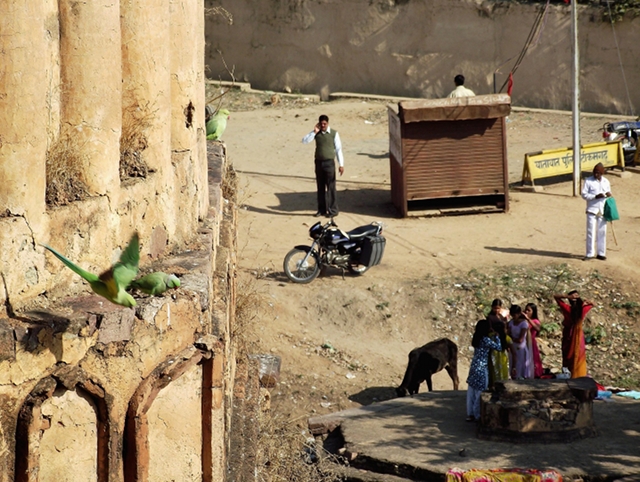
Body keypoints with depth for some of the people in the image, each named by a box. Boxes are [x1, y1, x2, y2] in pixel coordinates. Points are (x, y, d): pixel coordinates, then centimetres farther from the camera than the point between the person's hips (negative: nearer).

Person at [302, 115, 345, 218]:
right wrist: (314, 132, -13)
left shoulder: (334, 134, -4)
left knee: (331, 187, -4)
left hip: (329, 163, -4)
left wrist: (341, 164, -10)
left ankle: (333, 210, 1)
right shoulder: (316, 133, 5)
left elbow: (338, 149, -4)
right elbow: (304, 141, -4)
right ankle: (322, 209, 17)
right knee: (320, 187, 9)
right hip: (319, 162, 4)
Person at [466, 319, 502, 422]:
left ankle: (470, 414, 17)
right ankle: (478, 416, 6)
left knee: (471, 392, 11)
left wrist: (492, 336, 14)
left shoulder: (477, 339, 7)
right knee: (480, 393, 1)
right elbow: (498, 347, -11)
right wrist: (496, 336, 0)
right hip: (482, 368, -8)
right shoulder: (486, 340, -16)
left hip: (474, 367, 8)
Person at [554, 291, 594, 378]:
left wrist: (567, 296, -26)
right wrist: (581, 300, -8)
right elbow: (591, 304, 9)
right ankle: (580, 375, 13)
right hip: (578, 336, 1)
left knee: (568, 357, 9)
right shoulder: (583, 309, -14)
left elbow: (555, 296, -15)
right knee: (579, 357, 11)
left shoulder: (568, 309, -20)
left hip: (568, 336, -1)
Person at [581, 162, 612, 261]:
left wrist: (609, 195, -2)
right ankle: (590, 254, 0)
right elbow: (584, 194, -7)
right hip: (592, 210, -3)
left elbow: (609, 194, 20)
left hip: (603, 211, 3)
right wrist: (595, 196, -19)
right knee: (591, 232, -4)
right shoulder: (588, 181, -2)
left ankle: (601, 253, 13)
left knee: (602, 232, 6)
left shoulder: (606, 181, 10)